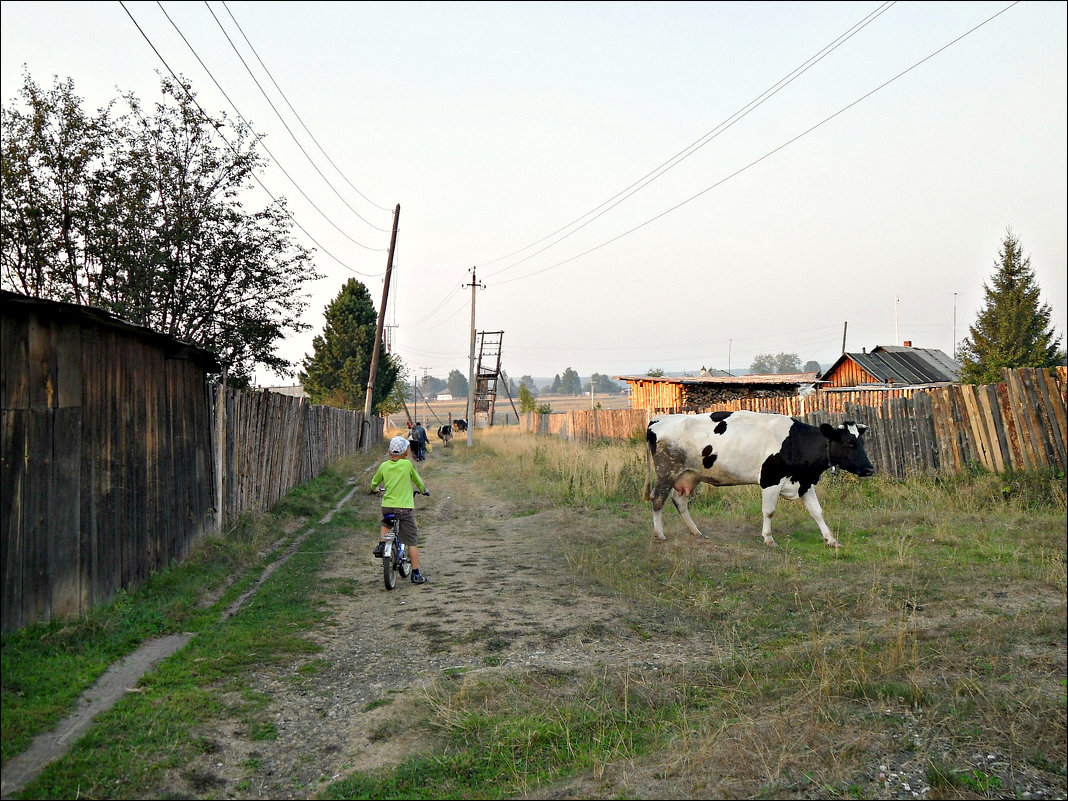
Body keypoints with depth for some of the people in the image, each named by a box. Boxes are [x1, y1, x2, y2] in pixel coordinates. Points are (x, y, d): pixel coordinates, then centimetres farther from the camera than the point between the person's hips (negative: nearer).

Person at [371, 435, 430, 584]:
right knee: (412, 541, 4)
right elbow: (418, 481, 9)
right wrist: (424, 490, 30)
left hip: (387, 506, 4)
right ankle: (415, 574, 5)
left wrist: (373, 490, 41)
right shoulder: (407, 464, -4)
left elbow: (374, 482, 18)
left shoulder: (384, 466, 3)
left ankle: (382, 544, 15)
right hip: (404, 507, -3)